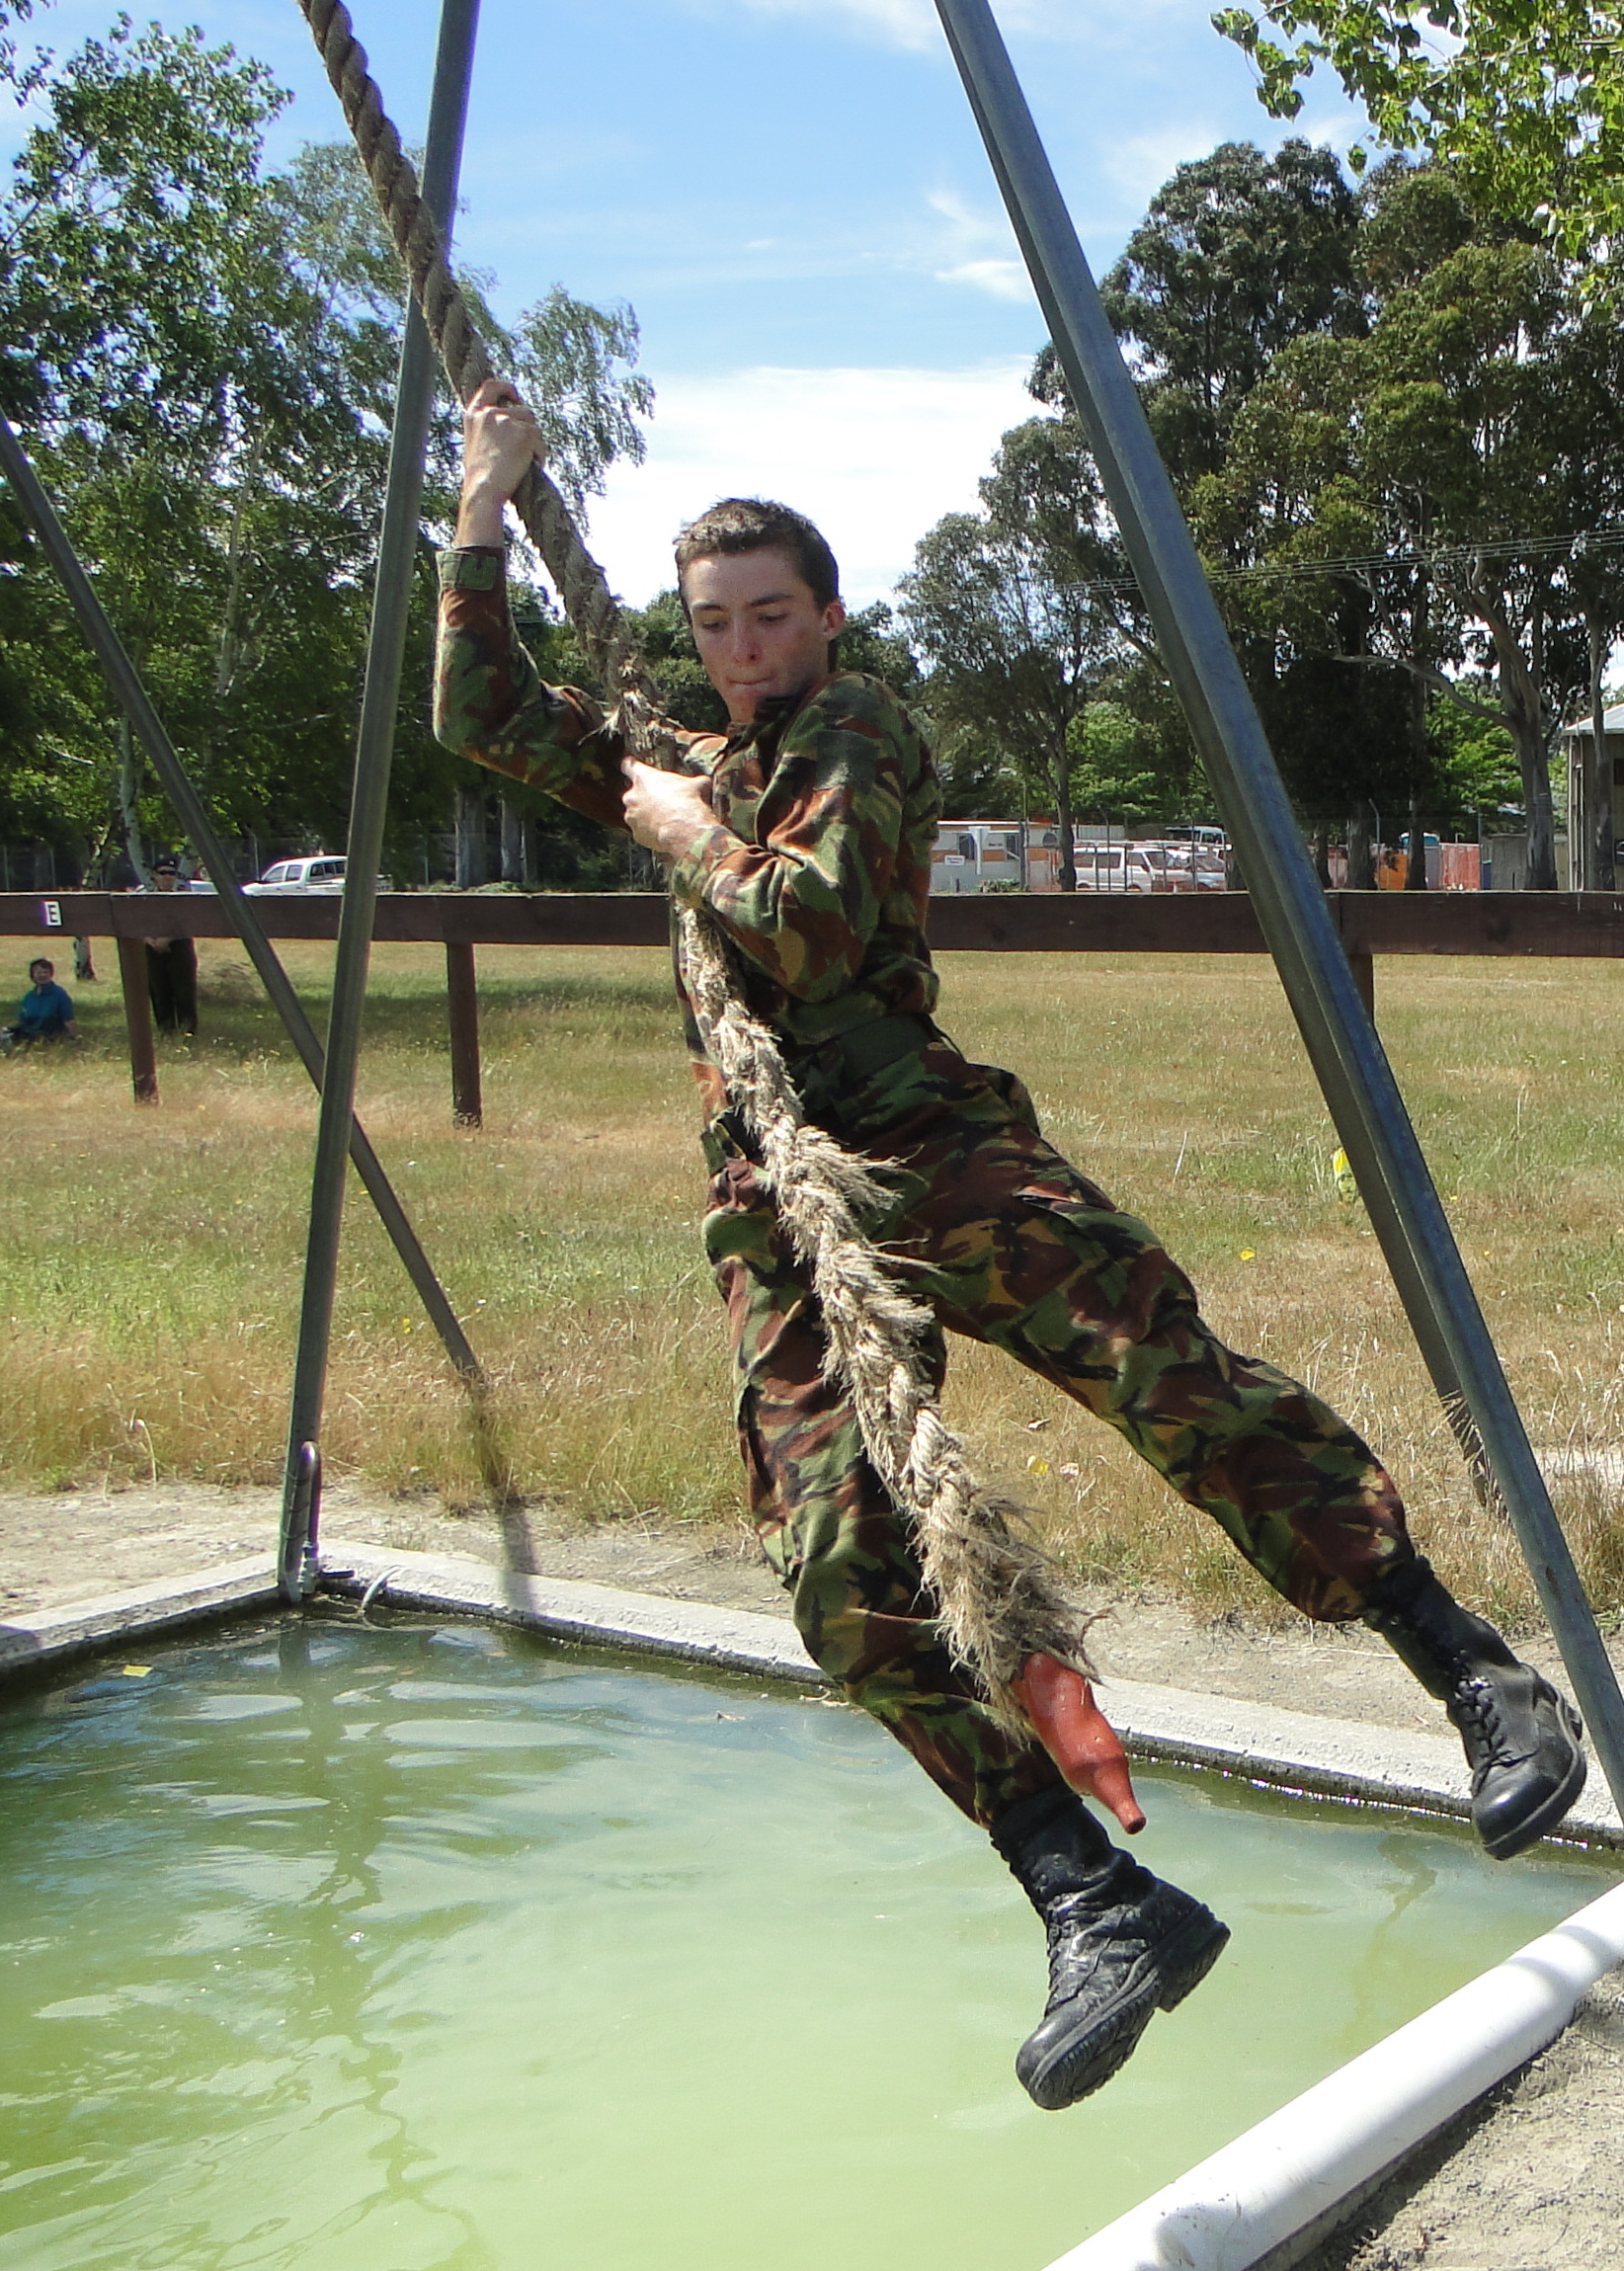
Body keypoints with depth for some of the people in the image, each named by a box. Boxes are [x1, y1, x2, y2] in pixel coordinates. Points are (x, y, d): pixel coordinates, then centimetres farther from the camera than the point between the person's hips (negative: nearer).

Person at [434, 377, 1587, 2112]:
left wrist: (691, 832, 5)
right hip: (776, 1216, 5)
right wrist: (485, 508, 26)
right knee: (843, 1575, -15)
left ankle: (1476, 1675, -27)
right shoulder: (688, 761, 29)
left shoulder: (857, 733, 8)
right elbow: (480, 717, 30)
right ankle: (1097, 1906, -16)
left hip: (923, 1147, -5)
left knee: (1167, 1367, -29)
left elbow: (816, 927, -9)